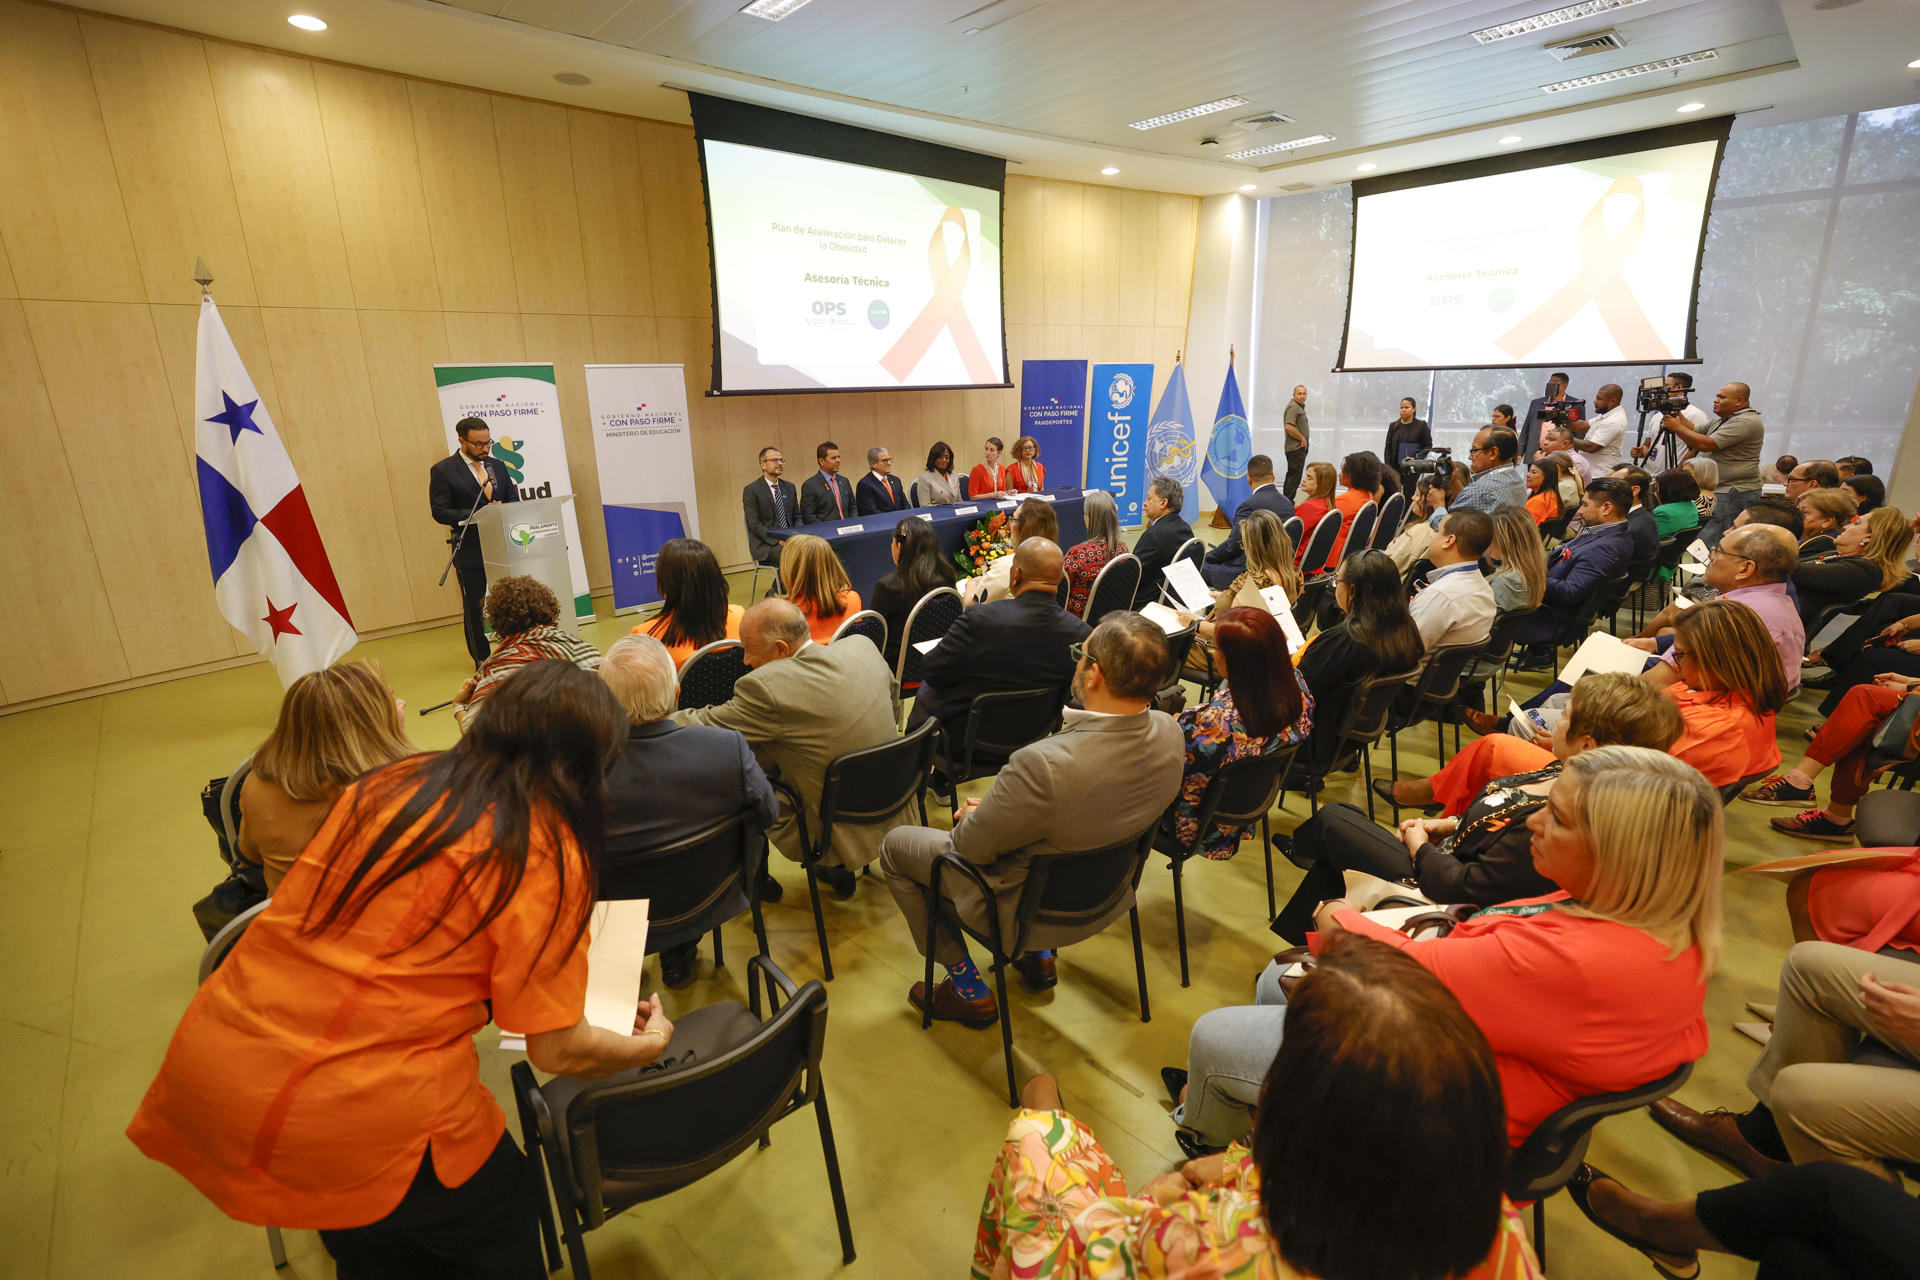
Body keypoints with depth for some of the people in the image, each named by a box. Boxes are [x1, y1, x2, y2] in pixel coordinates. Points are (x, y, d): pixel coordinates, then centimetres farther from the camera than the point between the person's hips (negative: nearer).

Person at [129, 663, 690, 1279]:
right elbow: (557, 1049, -11)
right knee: (504, 1213, 24)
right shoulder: (547, 851, -15)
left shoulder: (386, 783, 2)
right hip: (354, 1125, -6)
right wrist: (649, 1044, 8)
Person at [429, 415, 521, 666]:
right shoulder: (443, 471, -4)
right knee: (474, 606, 6)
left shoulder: (498, 466, 11)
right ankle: (482, 659, 17)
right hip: (470, 550, -3)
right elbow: (440, 512, -9)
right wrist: (478, 515, -19)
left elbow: (514, 501, 14)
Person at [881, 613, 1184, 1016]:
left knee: (895, 844, 13)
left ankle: (968, 989, 23)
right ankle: (1039, 954, 37)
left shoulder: (1043, 765, -41)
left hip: (1026, 906, -6)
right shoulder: (1168, 732, -19)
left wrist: (973, 814, -1)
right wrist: (997, 806, 2)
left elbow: (971, 846, -24)